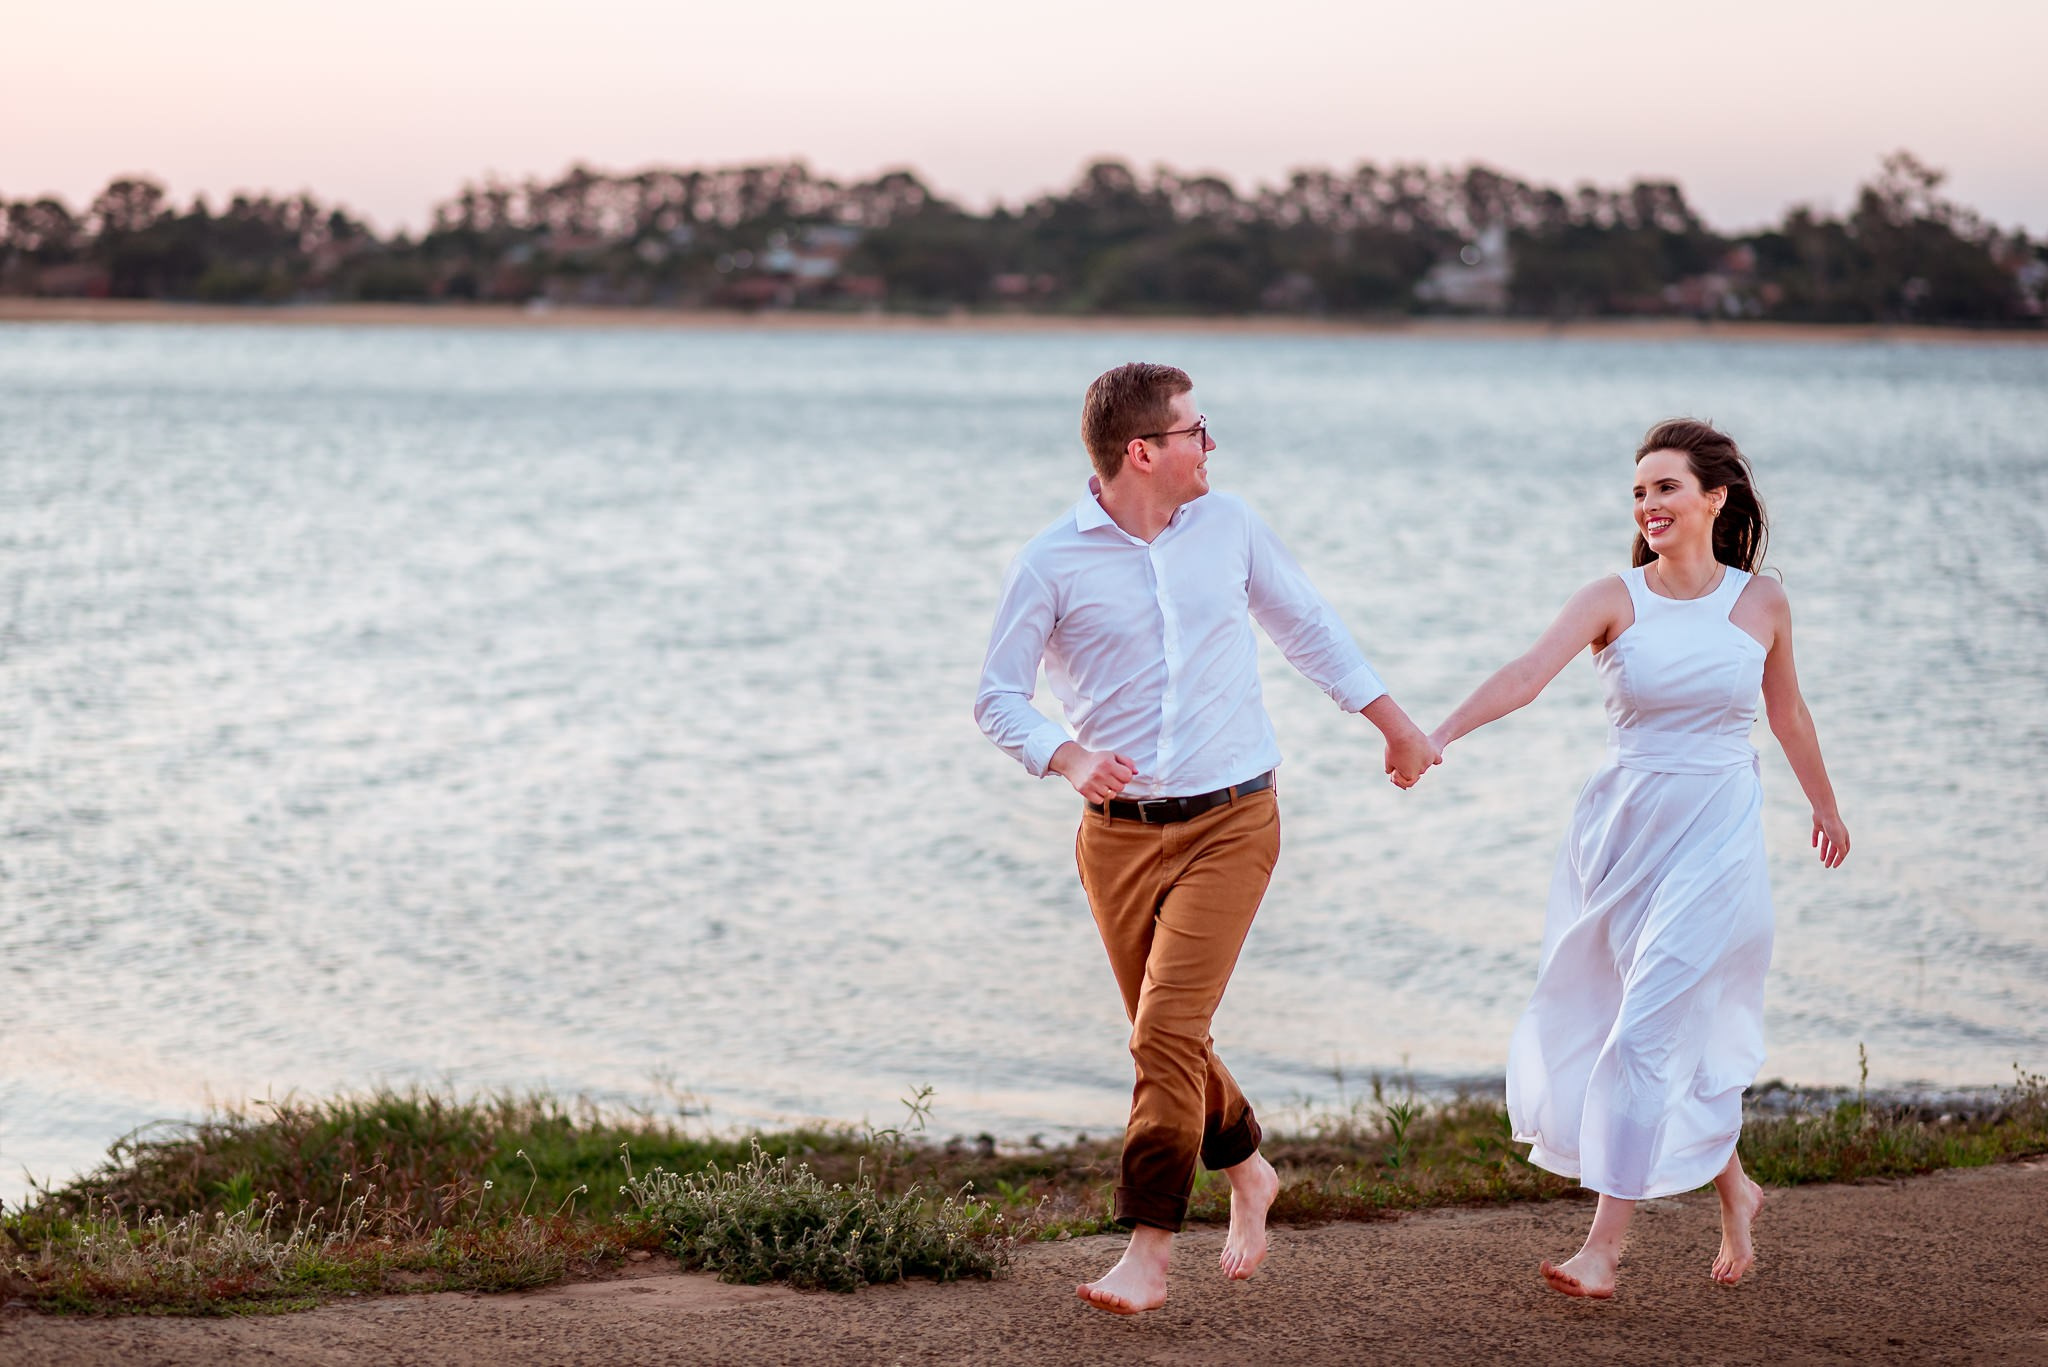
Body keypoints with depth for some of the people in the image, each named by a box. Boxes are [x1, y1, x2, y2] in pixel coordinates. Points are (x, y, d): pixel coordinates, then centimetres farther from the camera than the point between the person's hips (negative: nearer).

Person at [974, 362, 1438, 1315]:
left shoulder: (1229, 527, 4)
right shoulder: (1052, 562, -4)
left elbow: (1308, 627, 19)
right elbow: (997, 697, -2)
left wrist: (1394, 722, 22)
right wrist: (1066, 756, -21)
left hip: (1231, 821, -1)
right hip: (1119, 833, 1)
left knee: (1167, 1033, -13)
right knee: (1169, 1037, 10)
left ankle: (1148, 1253, -10)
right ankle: (1248, 1172, 38)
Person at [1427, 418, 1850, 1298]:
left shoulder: (1761, 601, 0)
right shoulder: (1614, 599, -4)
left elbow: (1786, 711, 16)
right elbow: (1527, 674, -19)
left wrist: (1825, 806, 29)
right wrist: (1437, 733, -35)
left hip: (1716, 835, -2)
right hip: (1624, 826, 2)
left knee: (1649, 1031, -9)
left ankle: (1606, 1244, -6)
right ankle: (1734, 1192, 34)